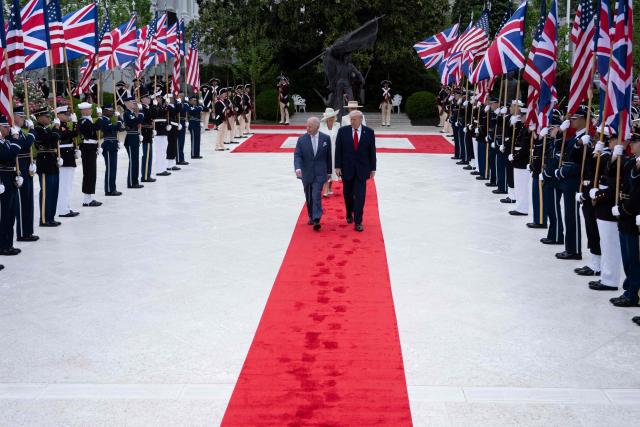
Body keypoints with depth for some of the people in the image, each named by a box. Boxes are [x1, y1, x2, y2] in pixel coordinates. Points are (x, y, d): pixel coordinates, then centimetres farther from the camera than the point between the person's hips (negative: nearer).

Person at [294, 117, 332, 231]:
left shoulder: (326, 138, -1)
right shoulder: (302, 139, -2)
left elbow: (329, 156, 6)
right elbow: (297, 155, -8)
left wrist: (329, 171, 9)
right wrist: (298, 168, -26)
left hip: (320, 173, -2)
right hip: (306, 173, 2)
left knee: (316, 196, -14)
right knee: (309, 197, 12)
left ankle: (316, 220, -17)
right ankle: (311, 217, 27)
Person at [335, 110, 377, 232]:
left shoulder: (369, 132, -3)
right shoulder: (343, 131, -3)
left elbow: (372, 151, 2)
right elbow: (338, 150, -2)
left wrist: (373, 168, 2)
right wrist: (338, 167, -6)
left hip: (362, 169, -1)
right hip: (347, 168, 1)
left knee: (360, 196, -5)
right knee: (347, 194, 13)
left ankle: (358, 222, 0)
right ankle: (349, 214, 37)